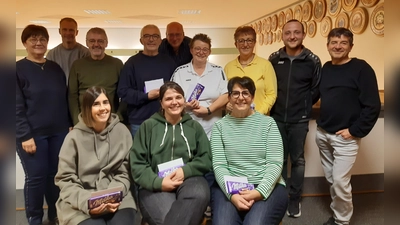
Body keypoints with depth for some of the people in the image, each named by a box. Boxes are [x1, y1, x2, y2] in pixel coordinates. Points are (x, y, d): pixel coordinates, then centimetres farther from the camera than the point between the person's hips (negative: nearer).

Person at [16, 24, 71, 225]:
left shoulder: (56, 68, 11)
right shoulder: (19, 69, -3)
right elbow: (17, 107, -9)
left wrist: (70, 125, 8)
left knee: (56, 175, 10)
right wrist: (25, 135, -14)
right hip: (33, 134, -4)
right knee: (36, 177, 3)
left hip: (59, 132, 4)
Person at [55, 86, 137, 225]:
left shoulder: (122, 131, 2)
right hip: (80, 203, -1)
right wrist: (87, 202, -16)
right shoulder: (74, 137, -3)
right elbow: (65, 180, -1)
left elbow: (125, 172, 3)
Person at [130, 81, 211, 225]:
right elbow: (137, 163, 4)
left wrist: (186, 171, -11)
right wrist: (157, 182, -13)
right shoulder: (148, 126, 12)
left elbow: (206, 159, 9)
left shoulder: (195, 126, 18)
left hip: (189, 178, 2)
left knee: (200, 195, -35)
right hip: (155, 185, -2)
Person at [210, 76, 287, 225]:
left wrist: (259, 192, -16)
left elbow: (275, 164, -1)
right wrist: (232, 194, -17)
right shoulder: (220, 126, 8)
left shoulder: (267, 122, 7)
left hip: (267, 187, 0)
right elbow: (218, 165, -1)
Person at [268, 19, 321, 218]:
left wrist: (303, 107, 5)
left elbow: (316, 90, 2)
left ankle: (295, 199, 24)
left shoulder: (312, 61, -6)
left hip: (299, 120, -2)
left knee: (297, 160, 10)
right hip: (277, 118, 2)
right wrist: (276, 105, 5)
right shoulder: (274, 59, 0)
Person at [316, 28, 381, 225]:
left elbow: (372, 106, -13)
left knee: (340, 182, -3)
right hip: (322, 134, 6)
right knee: (330, 179, 15)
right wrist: (320, 123, 8)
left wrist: (355, 131, -14)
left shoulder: (361, 68, -10)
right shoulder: (326, 68, 9)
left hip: (345, 137, -6)